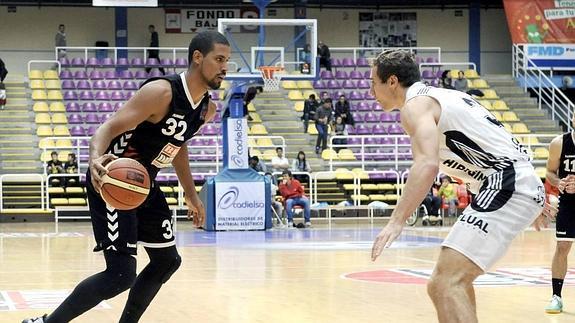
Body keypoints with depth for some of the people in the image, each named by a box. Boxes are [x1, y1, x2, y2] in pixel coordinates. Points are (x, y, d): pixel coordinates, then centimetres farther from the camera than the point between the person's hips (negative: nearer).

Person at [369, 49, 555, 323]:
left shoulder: (415, 104, -6)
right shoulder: (441, 95, 23)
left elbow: (428, 164, -25)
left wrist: (396, 222, -30)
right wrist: (533, 202, 35)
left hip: (507, 186, -10)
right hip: (522, 184, 10)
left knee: (445, 284, -19)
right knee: (454, 278, 26)